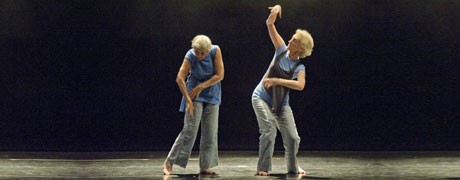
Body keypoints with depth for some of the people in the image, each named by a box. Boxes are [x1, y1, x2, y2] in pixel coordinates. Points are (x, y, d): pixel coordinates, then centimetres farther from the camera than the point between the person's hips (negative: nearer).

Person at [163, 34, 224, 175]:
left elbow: (220, 75, -13)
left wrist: (201, 86, -16)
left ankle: (205, 166, 5)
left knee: (210, 132, -1)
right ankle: (169, 162, -7)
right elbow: (180, 79, -22)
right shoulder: (190, 56, -19)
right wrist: (188, 100, -25)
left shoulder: (215, 51, -14)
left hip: (212, 95, 3)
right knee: (190, 130, -12)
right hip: (195, 95, -3)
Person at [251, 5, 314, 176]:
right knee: (269, 131, -20)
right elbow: (270, 25, -10)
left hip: (281, 103, 1)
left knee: (293, 138, 1)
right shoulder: (282, 50, -4)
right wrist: (276, 12, -28)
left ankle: (293, 167, 26)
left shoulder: (299, 67, -7)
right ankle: (263, 168, -12)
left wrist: (277, 80, -33)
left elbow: (300, 85, -29)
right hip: (261, 98, -1)